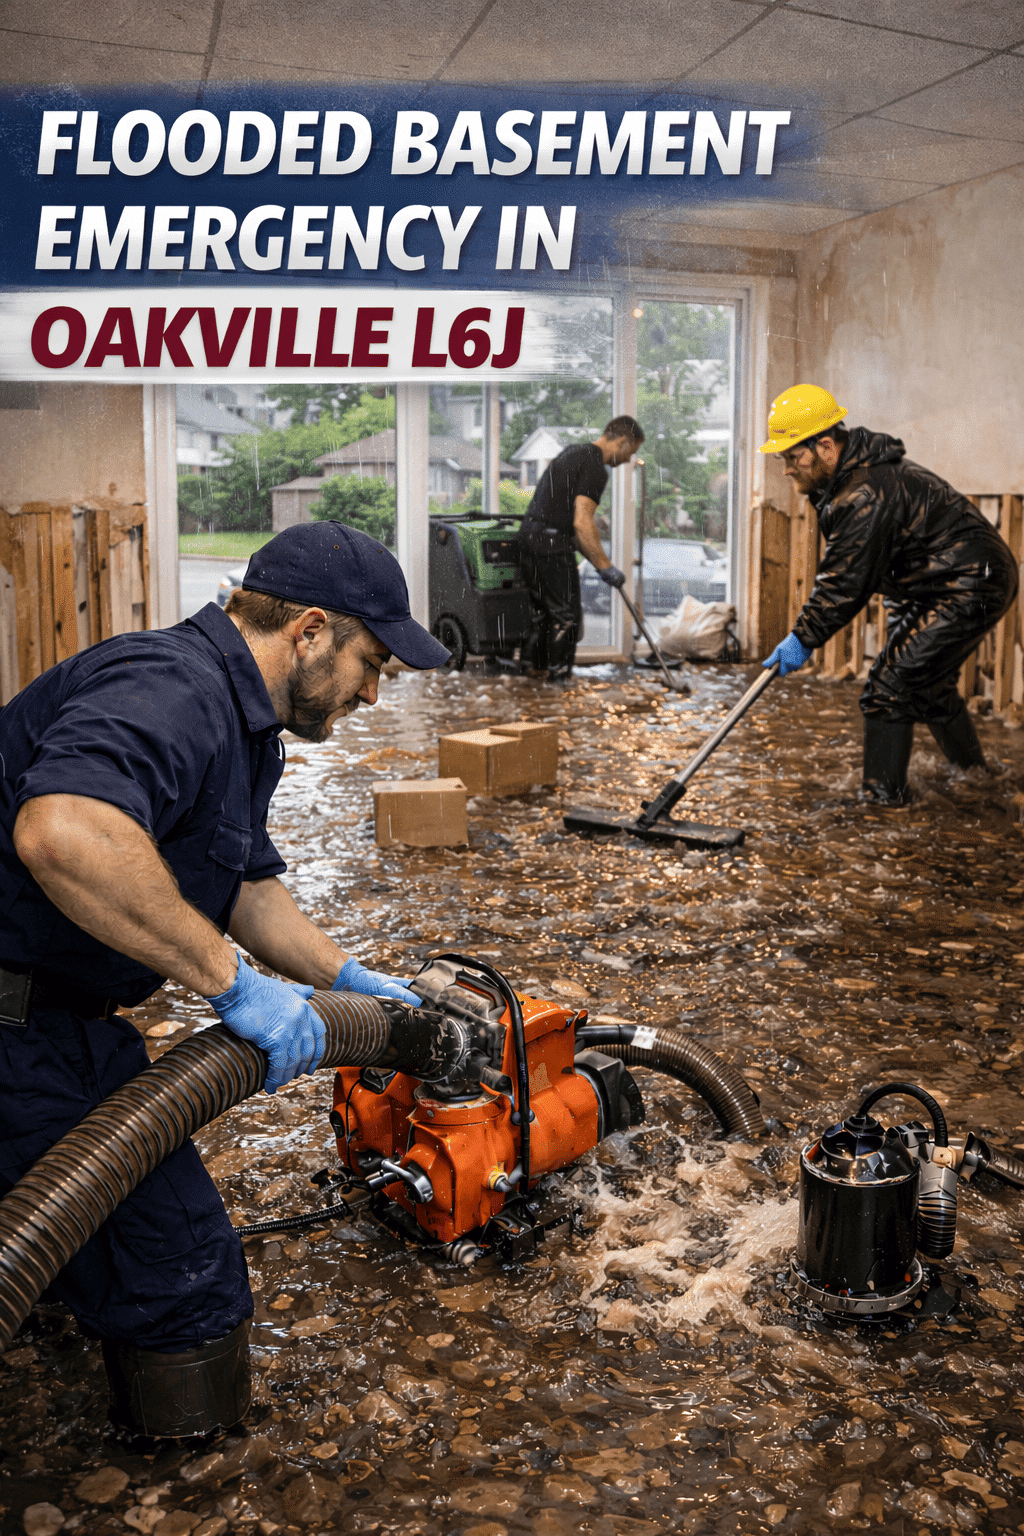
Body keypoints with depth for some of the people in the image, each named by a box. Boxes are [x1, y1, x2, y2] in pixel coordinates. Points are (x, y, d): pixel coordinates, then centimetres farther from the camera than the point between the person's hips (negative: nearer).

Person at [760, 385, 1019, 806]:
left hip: (968, 590, -11)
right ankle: (971, 771, 42)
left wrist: (803, 639, -19)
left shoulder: (866, 494, -27)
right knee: (928, 681, 24)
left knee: (890, 684, -11)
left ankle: (884, 797, -1)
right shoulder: (853, 473, 6)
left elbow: (846, 582, -26)